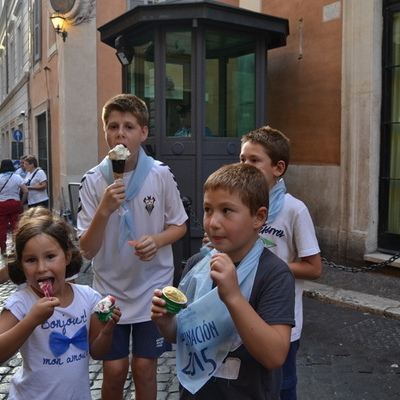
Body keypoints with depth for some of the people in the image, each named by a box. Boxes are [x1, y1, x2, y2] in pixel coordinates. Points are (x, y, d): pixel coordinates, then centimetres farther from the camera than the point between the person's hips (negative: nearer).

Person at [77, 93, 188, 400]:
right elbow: (88, 249, -10)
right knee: (114, 369, 7)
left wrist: (158, 240, -19)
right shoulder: (94, 181, -9)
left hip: (152, 288, 0)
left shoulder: (161, 175, -10)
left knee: (144, 366, 9)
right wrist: (104, 210, -27)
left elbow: (179, 226, 2)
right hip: (111, 289, 1)